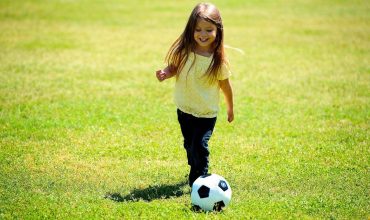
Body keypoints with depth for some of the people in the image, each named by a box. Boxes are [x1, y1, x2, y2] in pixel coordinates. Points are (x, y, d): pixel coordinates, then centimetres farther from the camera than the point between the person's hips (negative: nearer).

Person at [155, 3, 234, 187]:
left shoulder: (218, 60, -18)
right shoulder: (183, 51, -14)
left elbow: (225, 85, -5)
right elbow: (174, 67, 3)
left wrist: (230, 108, 7)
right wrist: (166, 73, -20)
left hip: (207, 114, -3)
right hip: (184, 109, 4)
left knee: (199, 145, -17)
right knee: (189, 145, 21)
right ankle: (195, 171, 46)